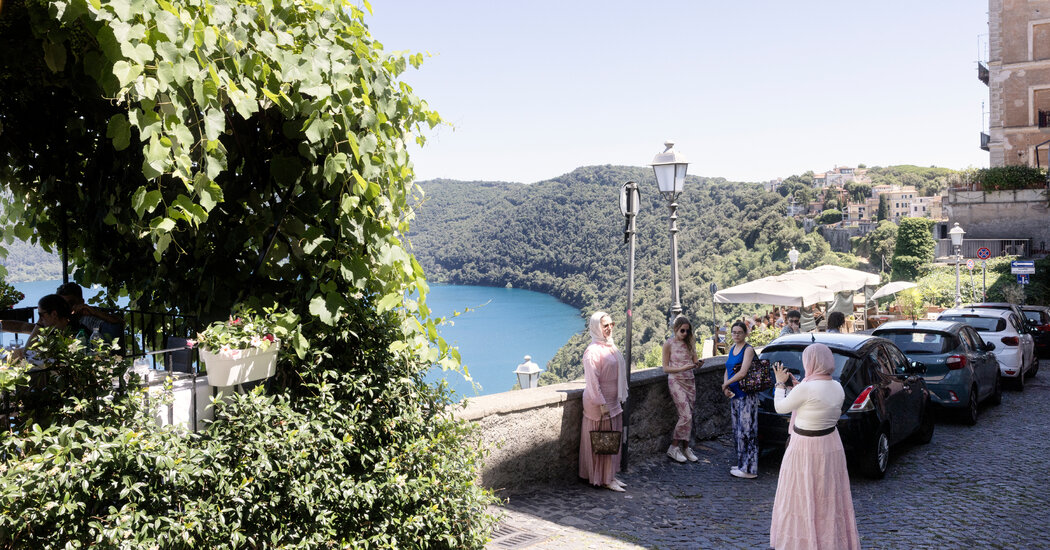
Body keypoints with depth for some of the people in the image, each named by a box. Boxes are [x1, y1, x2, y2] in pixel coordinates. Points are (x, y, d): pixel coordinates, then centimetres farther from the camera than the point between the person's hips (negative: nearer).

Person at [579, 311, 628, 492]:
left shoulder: (610, 347, 11)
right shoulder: (593, 351, -18)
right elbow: (593, 381, -20)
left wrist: (620, 399, 19)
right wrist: (602, 405, -20)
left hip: (613, 402, 9)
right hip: (599, 404, -9)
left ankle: (610, 476, 25)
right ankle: (604, 479, 9)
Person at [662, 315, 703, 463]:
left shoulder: (689, 343, 8)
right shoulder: (668, 344, -6)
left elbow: (694, 361, 9)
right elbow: (665, 368, -6)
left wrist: (698, 364, -15)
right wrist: (682, 368, -20)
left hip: (689, 381, 5)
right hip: (676, 381, -5)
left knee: (688, 416, 5)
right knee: (686, 415, -13)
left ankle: (685, 448, 15)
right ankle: (673, 448, -3)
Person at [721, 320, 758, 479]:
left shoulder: (748, 349, -11)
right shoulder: (731, 349, 14)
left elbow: (742, 372, -20)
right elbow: (727, 371, 16)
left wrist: (726, 384, -10)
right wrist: (726, 387, -1)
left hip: (746, 395, -9)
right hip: (734, 395, 9)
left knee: (746, 431, -6)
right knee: (738, 431, 14)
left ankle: (749, 469, -2)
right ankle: (742, 464, 24)